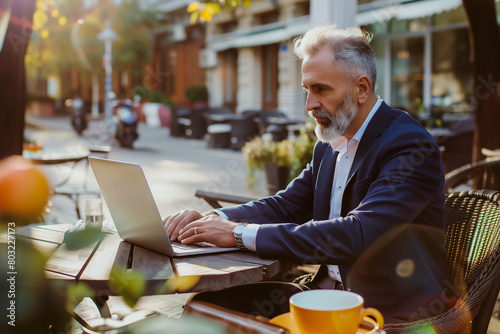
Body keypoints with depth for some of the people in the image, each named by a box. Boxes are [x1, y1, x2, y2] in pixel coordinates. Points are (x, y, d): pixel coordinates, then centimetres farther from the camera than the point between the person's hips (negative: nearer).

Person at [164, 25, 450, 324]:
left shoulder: (411, 146, -18)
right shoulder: (329, 145, 10)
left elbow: (358, 235, -30)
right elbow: (285, 206, 10)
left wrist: (241, 233, -28)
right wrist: (215, 219, -10)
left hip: (392, 311, -7)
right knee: (212, 300, -7)